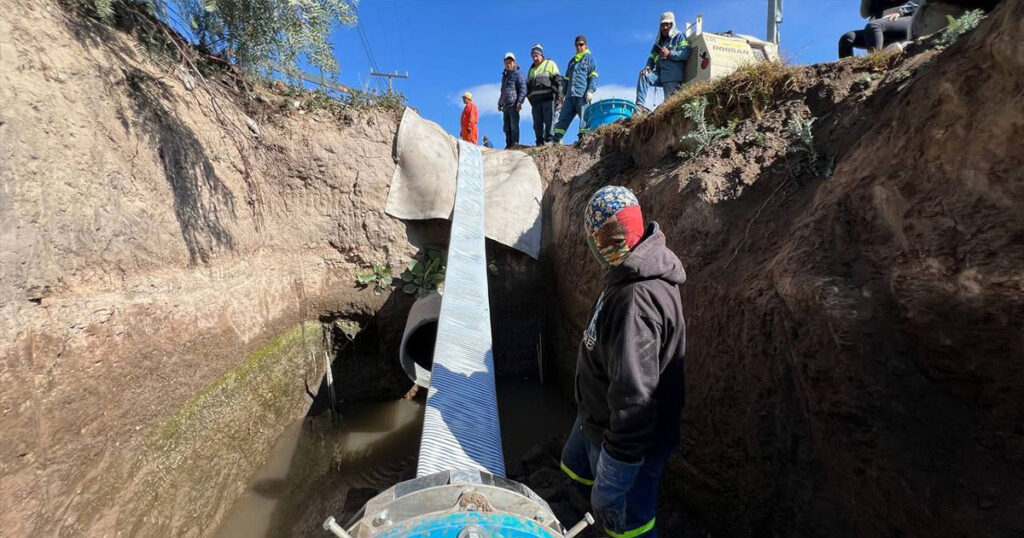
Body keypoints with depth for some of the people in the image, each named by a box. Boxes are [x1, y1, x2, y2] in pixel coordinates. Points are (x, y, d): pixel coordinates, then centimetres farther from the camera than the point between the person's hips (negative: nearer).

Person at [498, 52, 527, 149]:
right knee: (506, 127, 6)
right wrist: (499, 103, 25)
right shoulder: (504, 75, 26)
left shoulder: (518, 74, 2)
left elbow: (523, 89, -9)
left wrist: (519, 101, -19)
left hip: (513, 104, -8)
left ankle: (515, 144, -12)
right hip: (505, 105, 8)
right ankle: (508, 145, 9)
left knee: (514, 126, -11)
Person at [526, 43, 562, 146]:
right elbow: (527, 86, 28)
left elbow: (558, 79, 1)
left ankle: (550, 140, -14)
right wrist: (530, 99, 17)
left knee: (549, 120, -11)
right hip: (535, 100, 6)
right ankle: (540, 142, 3)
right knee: (537, 123, 1)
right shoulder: (531, 69, 27)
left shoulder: (550, 64, 10)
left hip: (548, 98, -6)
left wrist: (558, 95, -10)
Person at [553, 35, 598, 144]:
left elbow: (593, 76, -1)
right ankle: (557, 140, -2)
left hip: (583, 95, -5)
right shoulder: (572, 60, 27)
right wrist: (563, 94, 20)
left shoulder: (589, 58, 10)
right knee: (563, 118, -1)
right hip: (570, 95, 6)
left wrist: (590, 91, -15)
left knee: (584, 118, -9)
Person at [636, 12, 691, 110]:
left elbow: (686, 53, -8)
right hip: (660, 74, 5)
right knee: (644, 75, -20)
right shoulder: (659, 40, 25)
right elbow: (652, 57, 20)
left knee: (670, 102, -14)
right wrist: (648, 67, -3)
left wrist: (669, 53, -18)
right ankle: (640, 105, -26)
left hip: (673, 76, -5)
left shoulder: (679, 36, 6)